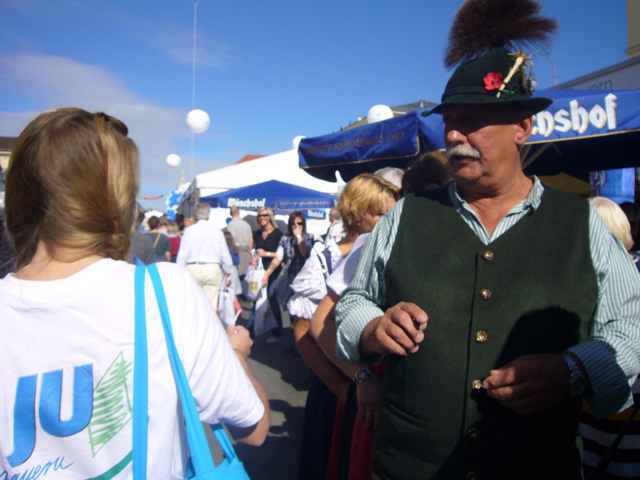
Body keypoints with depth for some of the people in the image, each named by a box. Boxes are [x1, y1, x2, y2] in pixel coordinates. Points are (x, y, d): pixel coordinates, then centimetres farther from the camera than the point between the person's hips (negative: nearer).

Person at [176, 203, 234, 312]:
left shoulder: (189, 230, -1)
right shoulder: (217, 231, 4)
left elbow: (182, 254, -1)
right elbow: (225, 254, 7)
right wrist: (228, 272, 20)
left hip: (193, 268, -1)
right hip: (213, 268, 1)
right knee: (211, 305, 2)